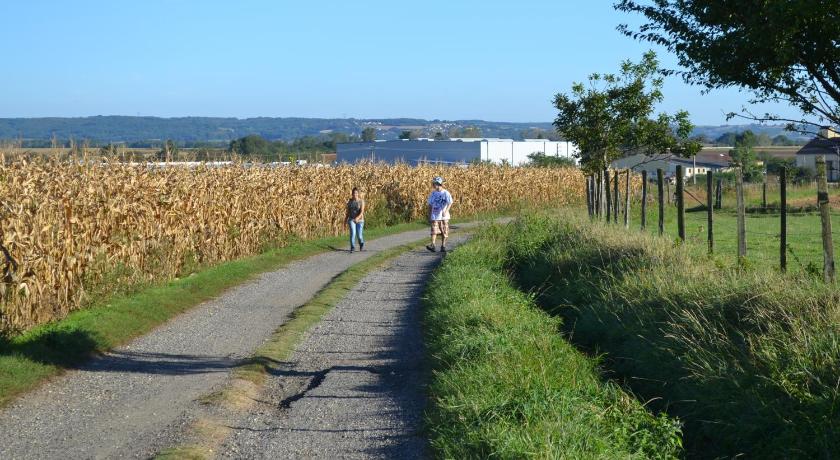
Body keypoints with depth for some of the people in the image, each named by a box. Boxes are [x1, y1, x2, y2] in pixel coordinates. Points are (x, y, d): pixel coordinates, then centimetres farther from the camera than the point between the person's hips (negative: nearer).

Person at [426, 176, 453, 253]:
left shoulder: (446, 193, -7)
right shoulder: (433, 193, 8)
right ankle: (432, 245, -17)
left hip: (444, 216, -3)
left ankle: (443, 246, 14)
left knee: (444, 232, 4)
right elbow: (430, 204, 15)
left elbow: (450, 203, -17)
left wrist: (446, 211, -33)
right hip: (435, 216, 3)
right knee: (434, 230, -10)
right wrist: (429, 215, 14)